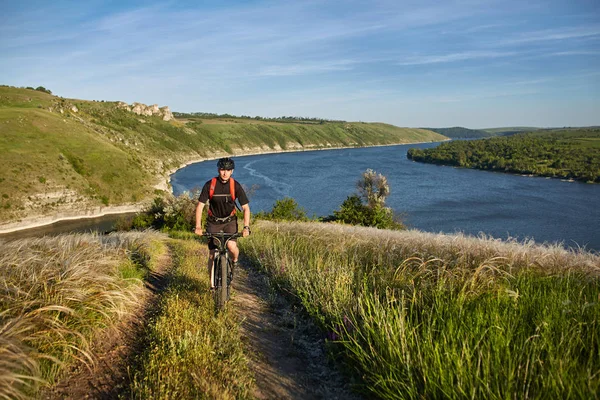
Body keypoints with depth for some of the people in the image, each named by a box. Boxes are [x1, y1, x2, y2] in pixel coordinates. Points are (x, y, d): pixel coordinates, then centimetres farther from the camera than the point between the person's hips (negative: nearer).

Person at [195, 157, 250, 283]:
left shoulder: (236, 186, -14)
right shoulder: (209, 185, -15)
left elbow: (246, 208, -12)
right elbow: (200, 206, -12)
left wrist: (246, 227, -24)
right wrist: (198, 226, -23)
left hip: (230, 221, 0)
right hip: (213, 222, 0)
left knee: (231, 246, -25)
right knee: (212, 254, -2)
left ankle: (235, 261, 10)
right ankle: (212, 282, 18)